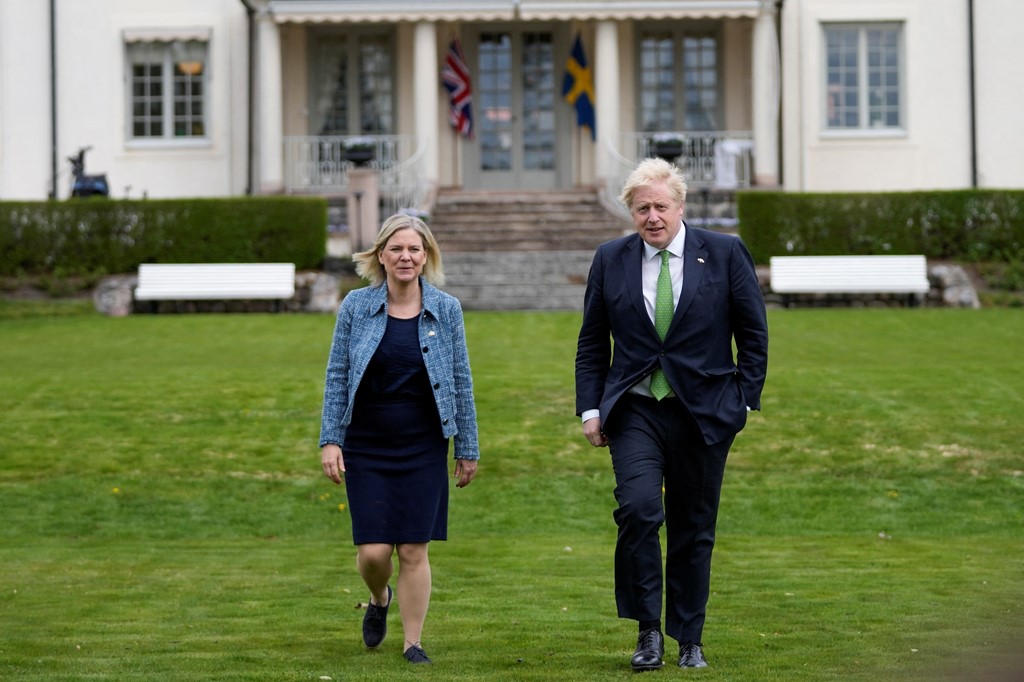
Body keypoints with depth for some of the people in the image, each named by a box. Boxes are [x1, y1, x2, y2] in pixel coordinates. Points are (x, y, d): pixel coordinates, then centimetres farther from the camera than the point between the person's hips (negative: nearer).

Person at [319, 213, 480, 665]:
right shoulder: (356, 307, -2)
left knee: (414, 548, -1)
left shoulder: (446, 310, -1)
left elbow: (461, 383, 5)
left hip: (423, 450, 0)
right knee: (373, 549, -4)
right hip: (367, 448, 0)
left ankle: (413, 642, 13)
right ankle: (379, 599, 30)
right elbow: (337, 377, 2)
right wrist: (330, 440, -5)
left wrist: (467, 449, 5)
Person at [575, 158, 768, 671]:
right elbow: (592, 343, 11)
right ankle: (649, 629, -7)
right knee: (639, 508, -20)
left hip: (703, 412, 0)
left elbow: (754, 335, 6)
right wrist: (591, 408, 4)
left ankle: (690, 640, 18)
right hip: (634, 410, 0)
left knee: (693, 528, 6)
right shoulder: (610, 260, 6)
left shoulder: (724, 253, 1)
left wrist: (745, 399, 0)